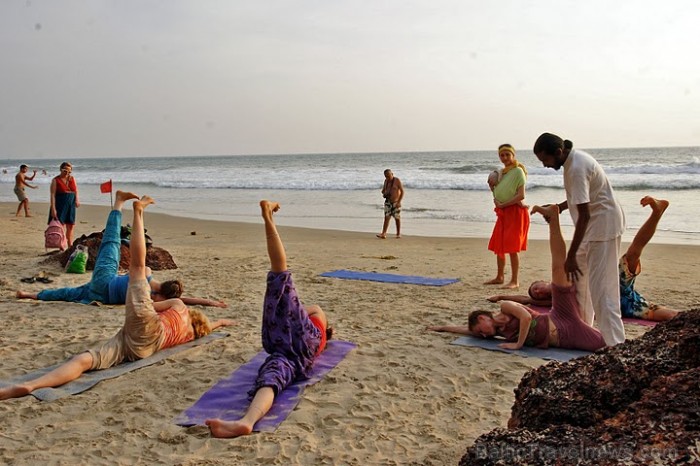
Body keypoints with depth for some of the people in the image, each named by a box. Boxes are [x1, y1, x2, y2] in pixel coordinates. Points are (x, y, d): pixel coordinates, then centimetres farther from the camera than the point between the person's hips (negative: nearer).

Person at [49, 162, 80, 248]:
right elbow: (53, 195, -8)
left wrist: (77, 199, -9)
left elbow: (76, 190, 12)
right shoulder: (56, 180, -3)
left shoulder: (72, 179, 11)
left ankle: (70, 247, 16)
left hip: (71, 205, 5)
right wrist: (53, 208, -16)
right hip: (60, 205, -5)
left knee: (70, 226, 8)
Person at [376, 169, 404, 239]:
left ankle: (398, 233, 16)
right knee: (386, 217, -5)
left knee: (397, 218, 5)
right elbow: (383, 190, 18)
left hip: (396, 202, -4)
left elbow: (402, 191, -11)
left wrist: (399, 202, -18)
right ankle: (383, 233, -12)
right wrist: (384, 193, -7)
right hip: (388, 202, 4)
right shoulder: (386, 181, 6)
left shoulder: (397, 181, -10)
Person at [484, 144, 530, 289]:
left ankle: (515, 281, 0)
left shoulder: (518, 171, -9)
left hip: (515, 211, -8)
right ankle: (500, 277, 24)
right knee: (498, 246, 11)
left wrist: (503, 204, -16)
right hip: (502, 212, 8)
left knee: (512, 248, -7)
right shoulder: (501, 172, 14)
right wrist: (492, 185, 1)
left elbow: (521, 195, -17)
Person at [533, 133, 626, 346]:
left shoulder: (576, 168, -25)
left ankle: (614, 344, -9)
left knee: (601, 288, -11)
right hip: (594, 226, 10)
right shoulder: (573, 159, 6)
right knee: (578, 279, 16)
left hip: (603, 226, -10)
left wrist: (571, 256, -26)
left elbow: (584, 215, -28)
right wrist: (559, 207, 5)